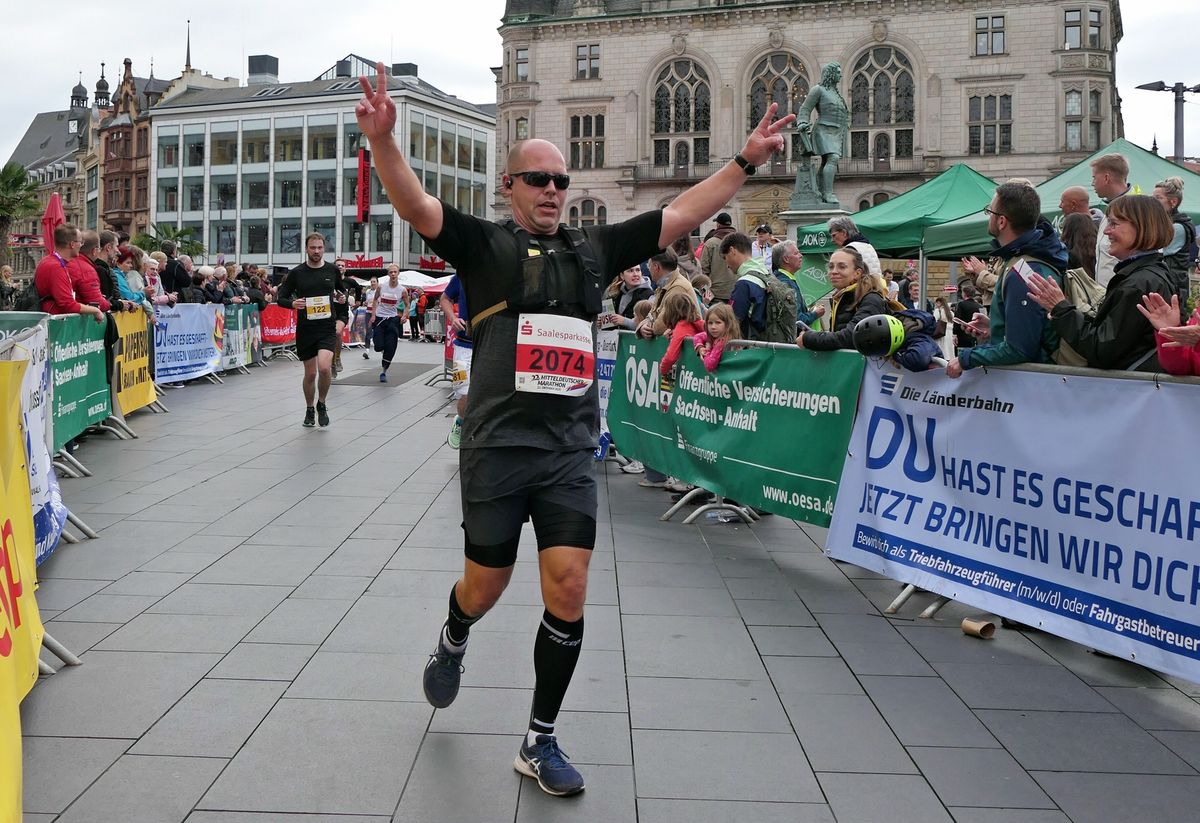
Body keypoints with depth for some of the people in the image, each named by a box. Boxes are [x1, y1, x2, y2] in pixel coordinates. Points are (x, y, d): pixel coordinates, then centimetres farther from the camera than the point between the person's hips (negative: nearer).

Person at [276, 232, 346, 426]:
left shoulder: (332, 270, 4)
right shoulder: (296, 273, -1)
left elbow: (342, 289, 22)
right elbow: (281, 298, 3)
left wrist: (342, 296, -1)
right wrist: (293, 303, -18)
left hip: (327, 328, 0)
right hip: (305, 330, 0)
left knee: (324, 367, -21)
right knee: (310, 374, 7)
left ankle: (321, 404, 4)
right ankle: (309, 409, 30)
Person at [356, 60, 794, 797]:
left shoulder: (594, 250, 11)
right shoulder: (486, 246, 1)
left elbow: (683, 215, 11)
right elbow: (414, 205, -14)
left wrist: (746, 160, 6)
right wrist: (384, 140, -32)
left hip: (571, 454, 3)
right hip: (498, 450, -2)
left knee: (569, 593, -3)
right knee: (486, 587, 10)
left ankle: (540, 742, 14)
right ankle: (452, 644, 49)